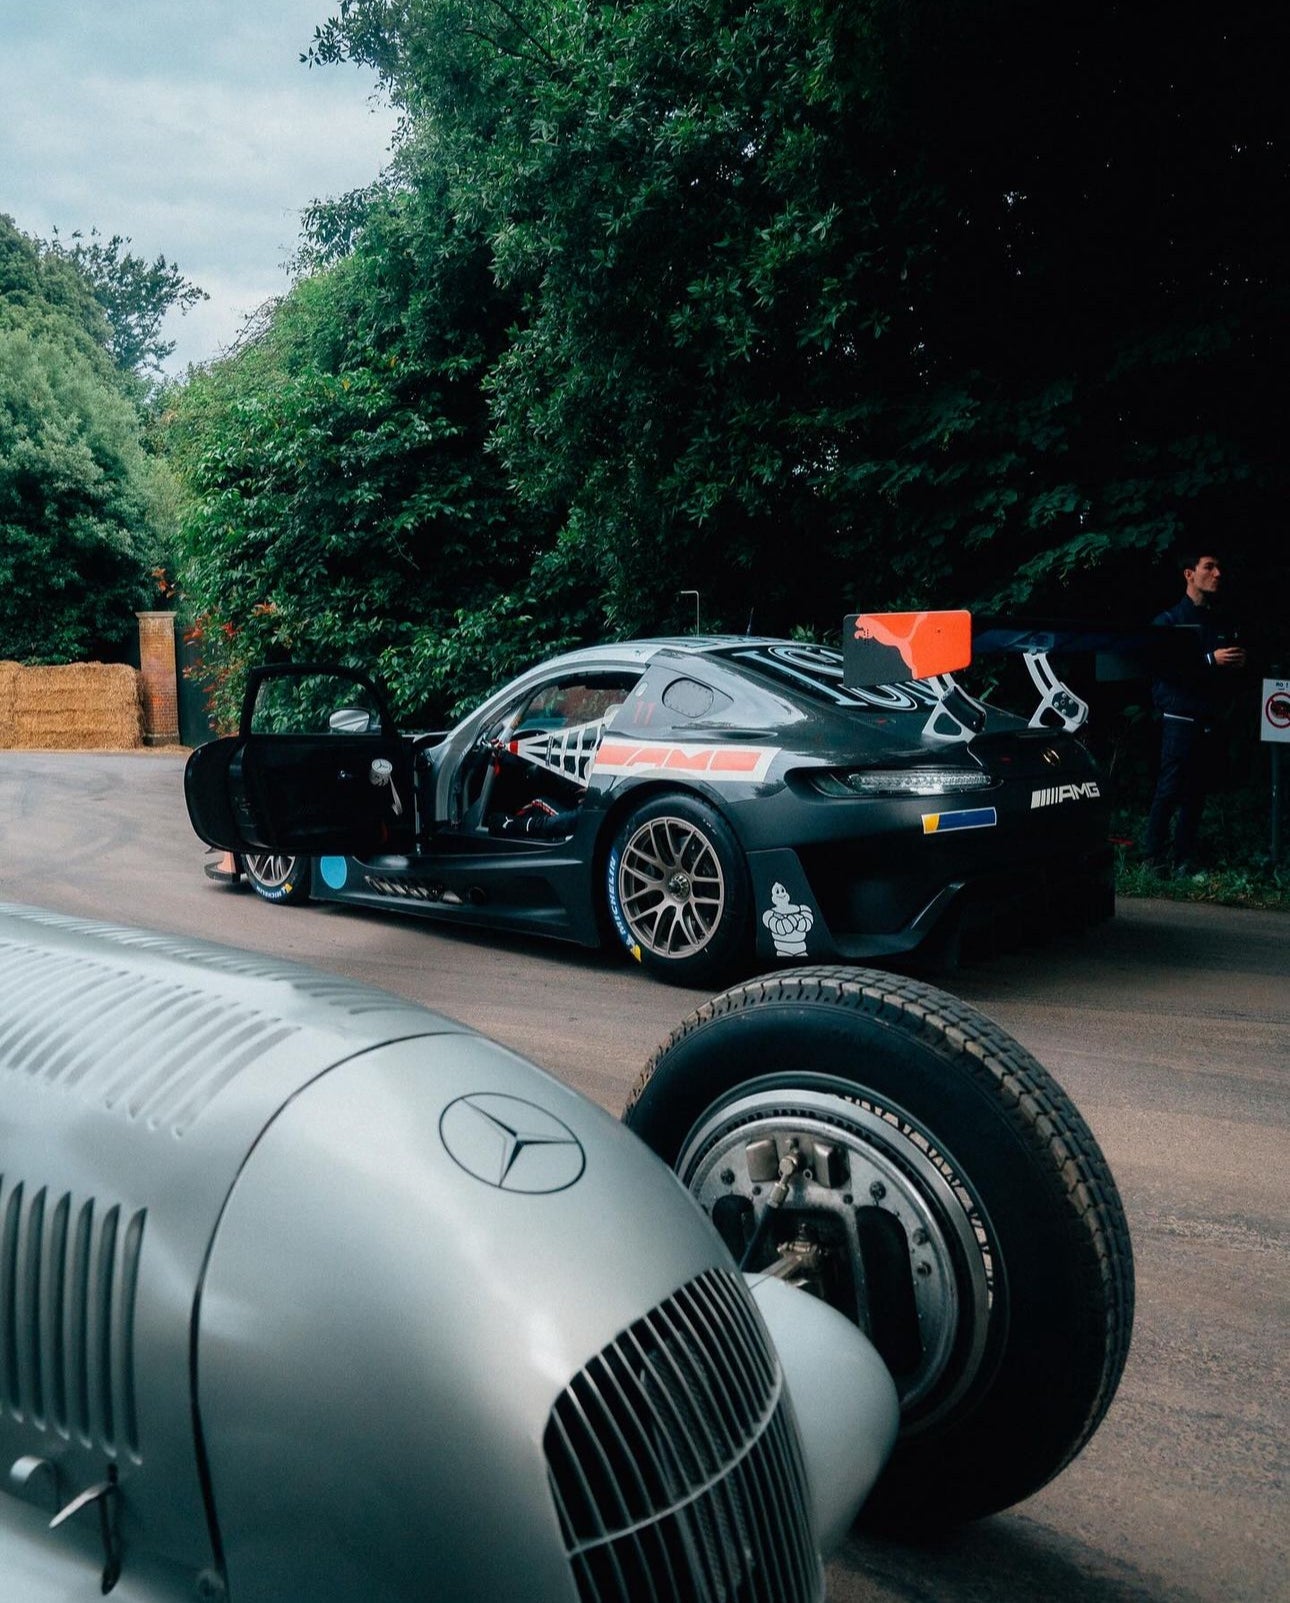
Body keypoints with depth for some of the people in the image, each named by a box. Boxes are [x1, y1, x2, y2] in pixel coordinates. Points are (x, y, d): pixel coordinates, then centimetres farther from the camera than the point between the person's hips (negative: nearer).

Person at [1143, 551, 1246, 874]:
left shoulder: (1223, 621, 17)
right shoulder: (1170, 620, -1)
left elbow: (1228, 669, 22)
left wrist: (1237, 663, 0)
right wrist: (1209, 660, -20)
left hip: (1210, 719, 5)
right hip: (1180, 716, -5)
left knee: (1197, 792, 5)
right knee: (1169, 789, -7)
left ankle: (1185, 859, 10)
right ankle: (1154, 857, 0)